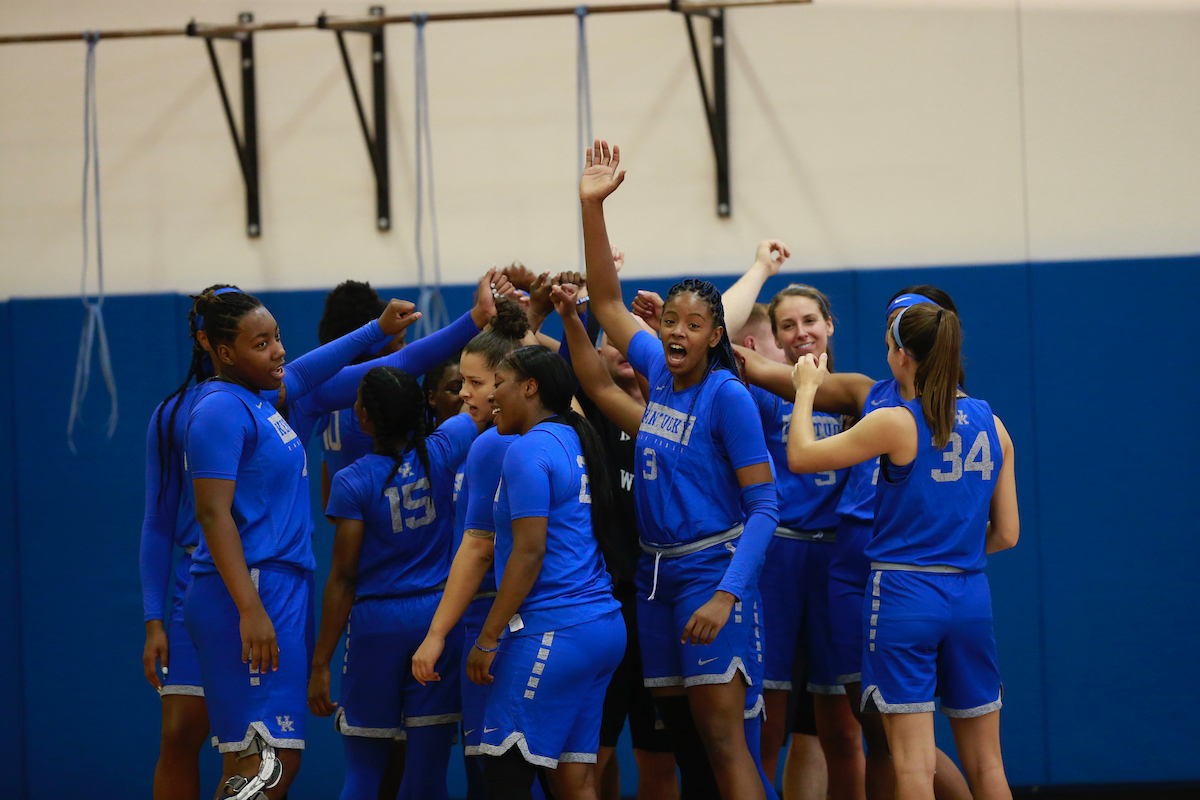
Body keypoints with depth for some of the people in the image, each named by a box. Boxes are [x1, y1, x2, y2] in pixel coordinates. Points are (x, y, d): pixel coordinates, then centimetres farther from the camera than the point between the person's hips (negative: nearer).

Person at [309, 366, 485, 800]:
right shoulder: (443, 451, -3)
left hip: (376, 623, -3)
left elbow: (343, 579, -9)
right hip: (439, 616, 3)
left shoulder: (352, 483, -10)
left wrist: (320, 664, -5)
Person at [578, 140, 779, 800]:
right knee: (676, 732, 7)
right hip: (655, 572, 7)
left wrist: (727, 594, -24)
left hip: (712, 569, -7)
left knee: (720, 736, -12)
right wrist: (592, 207, 6)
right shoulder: (657, 373, 6)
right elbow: (607, 301, 15)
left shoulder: (727, 397, -12)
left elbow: (764, 503, -15)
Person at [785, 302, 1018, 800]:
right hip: (970, 597, 5)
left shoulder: (896, 424, -10)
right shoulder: (992, 426, 5)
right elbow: (1006, 534, 8)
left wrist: (805, 389, 10)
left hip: (904, 595, -5)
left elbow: (800, 456, -4)